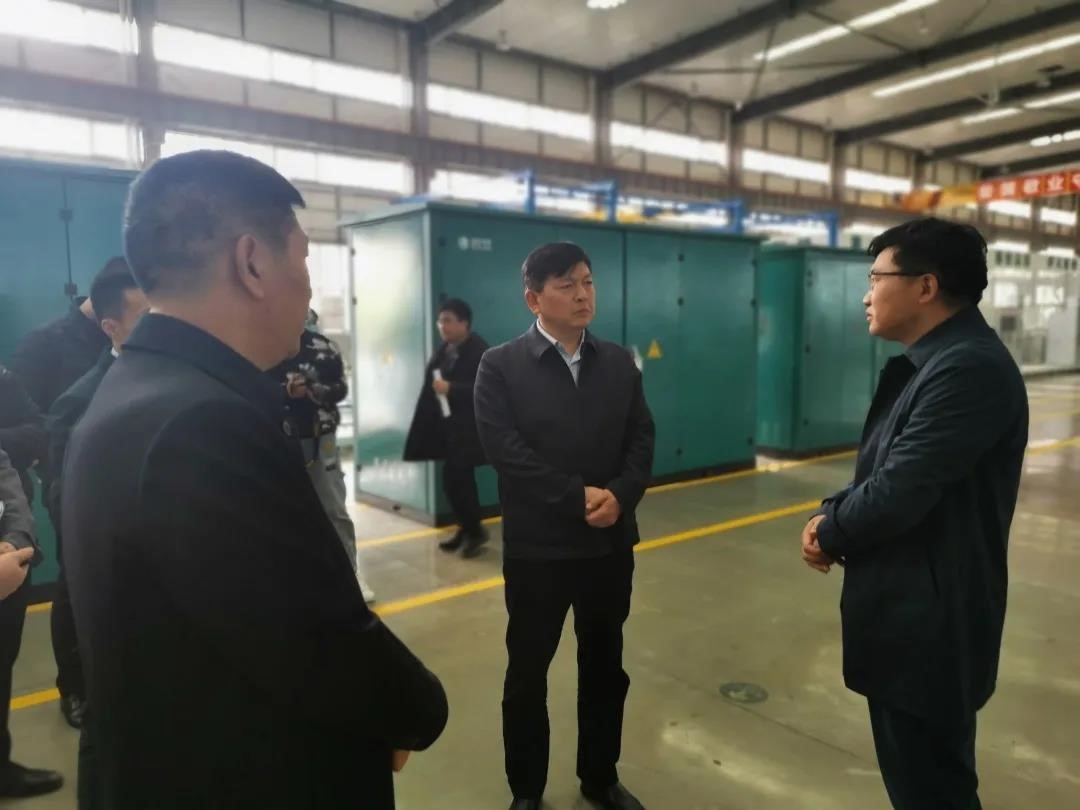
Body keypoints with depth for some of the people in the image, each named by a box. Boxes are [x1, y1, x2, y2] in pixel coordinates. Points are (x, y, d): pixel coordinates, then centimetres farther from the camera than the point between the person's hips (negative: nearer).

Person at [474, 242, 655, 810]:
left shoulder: (619, 362, 7)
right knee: (528, 672, 12)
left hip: (611, 543, 4)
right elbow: (505, 449, -15)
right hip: (537, 547, -3)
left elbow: (642, 439, 3)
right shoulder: (501, 365, -6)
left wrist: (620, 494, -15)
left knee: (605, 668, 17)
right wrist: (578, 496, -18)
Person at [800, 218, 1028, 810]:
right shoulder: (932, 362, 10)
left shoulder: (969, 368, -23)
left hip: (929, 624, -9)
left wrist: (828, 533, -8)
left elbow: (899, 493, -26)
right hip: (907, 616, 9)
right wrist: (832, 518, -5)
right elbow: (882, 473, 14)